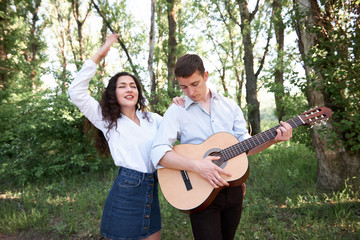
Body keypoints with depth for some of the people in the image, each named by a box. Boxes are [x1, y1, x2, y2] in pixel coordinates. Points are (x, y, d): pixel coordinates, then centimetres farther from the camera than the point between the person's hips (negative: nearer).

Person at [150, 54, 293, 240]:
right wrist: (197, 166, -31)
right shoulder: (176, 111, -8)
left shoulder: (230, 106, 5)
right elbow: (158, 152, -20)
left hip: (233, 188, 5)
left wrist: (273, 139, -13)